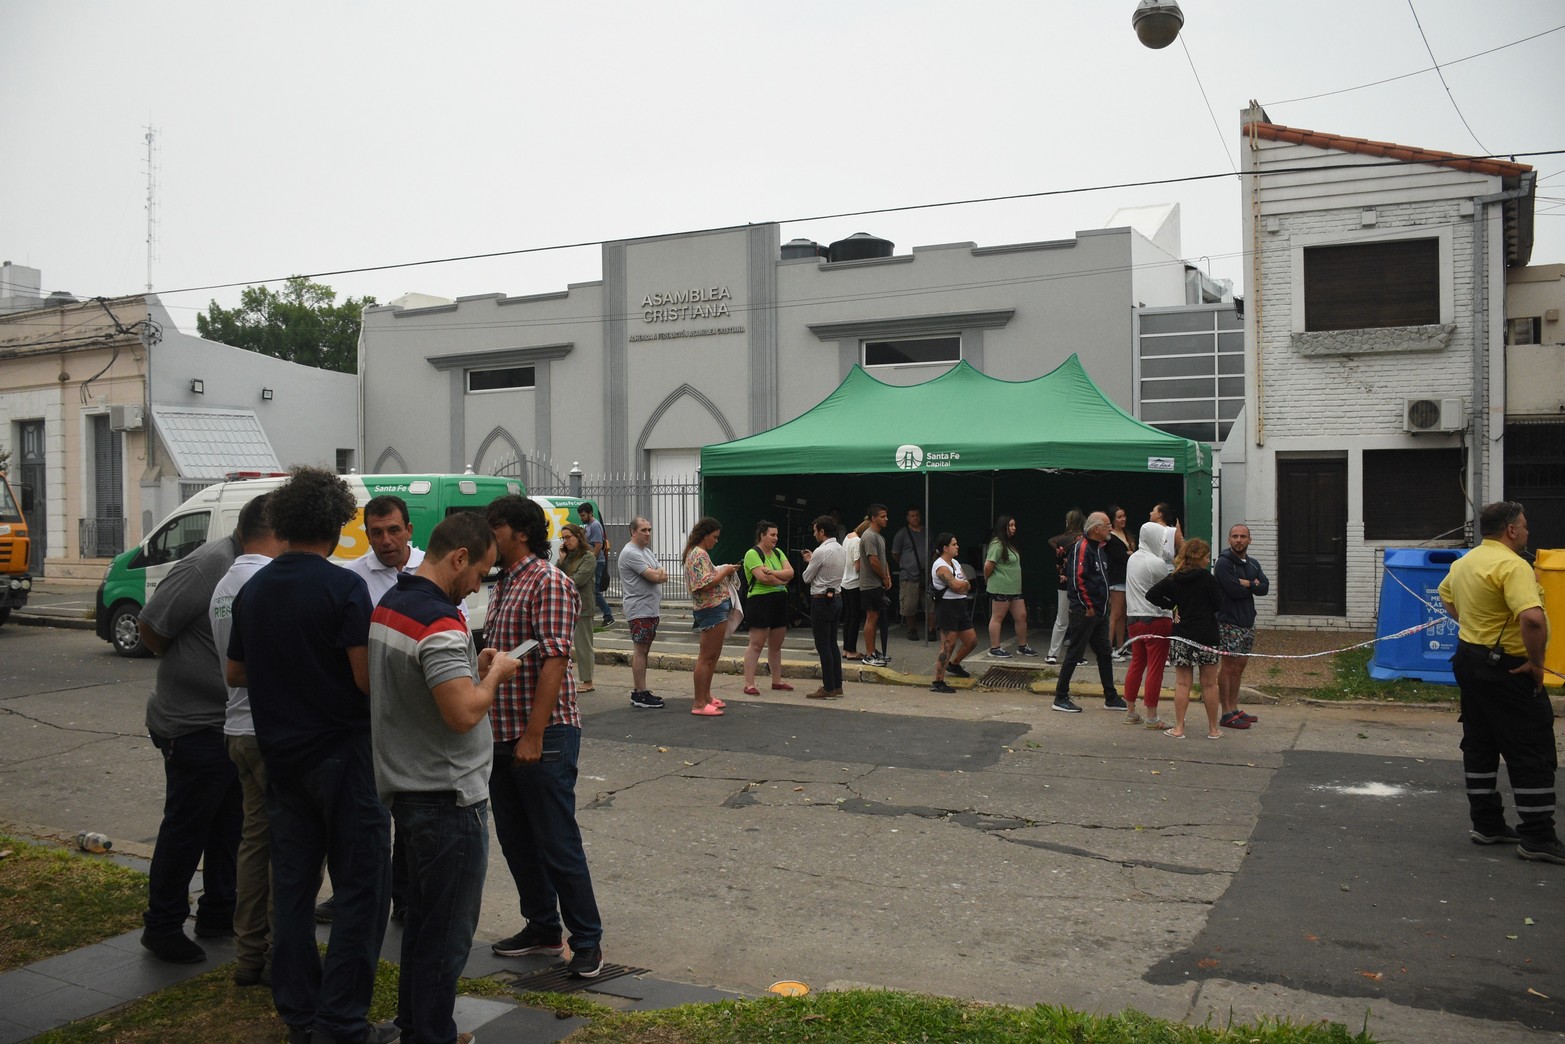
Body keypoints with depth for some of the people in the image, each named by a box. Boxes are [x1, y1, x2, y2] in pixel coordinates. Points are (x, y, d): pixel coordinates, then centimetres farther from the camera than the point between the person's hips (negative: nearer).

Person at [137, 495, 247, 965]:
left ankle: (219, 913, 31)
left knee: (228, 824, 17)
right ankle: (162, 927, 17)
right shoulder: (207, 566, -21)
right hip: (194, 725, -9)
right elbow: (151, 626, -19)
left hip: (234, 724, 9)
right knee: (186, 828, 3)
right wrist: (184, 669, -5)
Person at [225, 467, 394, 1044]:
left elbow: (235, 672, 15)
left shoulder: (253, 590, 6)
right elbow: (366, 677, -21)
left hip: (280, 755, 7)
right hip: (341, 753, -7)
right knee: (361, 887, 1)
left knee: (292, 883, 13)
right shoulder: (344, 587, -15)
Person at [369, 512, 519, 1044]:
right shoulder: (439, 623, -23)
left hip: (405, 790, 10)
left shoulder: (388, 605, 8)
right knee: (448, 934, 3)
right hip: (448, 798, -10)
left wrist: (471, 667, 9)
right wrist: (494, 673, -12)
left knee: (422, 921, 21)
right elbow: (465, 713, -29)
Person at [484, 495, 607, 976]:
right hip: (502, 737, 9)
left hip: (544, 737, -9)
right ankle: (542, 928, 30)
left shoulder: (548, 582, -13)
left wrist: (534, 736, -23)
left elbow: (553, 661, -20)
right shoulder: (502, 586, 15)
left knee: (558, 844, -1)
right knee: (516, 841, 16)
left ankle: (587, 941, 12)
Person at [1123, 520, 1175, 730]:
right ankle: (1152, 717, 3)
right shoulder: (1156, 563, -16)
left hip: (1135, 618, 8)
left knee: (1136, 665, 14)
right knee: (1155, 668, -1)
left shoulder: (1133, 558, 9)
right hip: (1156, 620, -8)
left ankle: (1130, 712, 19)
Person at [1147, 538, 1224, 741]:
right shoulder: (1206, 578, -8)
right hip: (1206, 635, -3)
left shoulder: (1173, 579, 2)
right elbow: (1218, 603, -3)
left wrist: (1171, 605, 6)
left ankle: (1178, 728, 5)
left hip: (1182, 636, 3)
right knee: (1209, 684, 6)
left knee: (1182, 683, 7)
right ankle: (1213, 729, 14)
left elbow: (1152, 594, -3)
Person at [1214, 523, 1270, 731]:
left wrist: (1247, 584, -14)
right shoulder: (1223, 563, -10)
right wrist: (1254, 586, -4)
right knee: (1228, 667, -5)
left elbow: (1265, 587, 1)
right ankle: (1227, 714, -2)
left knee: (1239, 666, 12)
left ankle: (1234, 710, 20)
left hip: (1248, 622, 8)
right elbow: (1234, 590, -19)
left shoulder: (1253, 564, 15)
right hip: (1229, 622, -8)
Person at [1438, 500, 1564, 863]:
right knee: (1533, 752, -1)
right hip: (1506, 669, -9)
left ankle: (1487, 824, 21)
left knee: (1480, 745, 14)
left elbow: (1446, 594, 30)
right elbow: (1532, 618, -33)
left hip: (1469, 661, 9)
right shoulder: (1512, 565, -20)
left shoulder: (1463, 562, 8)